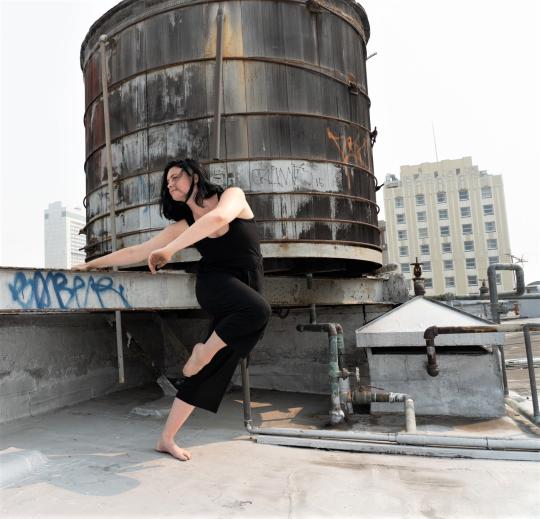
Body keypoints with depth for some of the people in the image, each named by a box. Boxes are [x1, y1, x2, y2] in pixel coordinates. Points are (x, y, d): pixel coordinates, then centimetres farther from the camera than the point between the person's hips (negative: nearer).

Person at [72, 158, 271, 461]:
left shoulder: (233, 196, 0)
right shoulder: (183, 226, 7)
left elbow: (218, 217, -25)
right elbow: (137, 252, 13)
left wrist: (169, 250, -23)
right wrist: (93, 263, 15)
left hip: (249, 294, 0)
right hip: (216, 285, 0)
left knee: (208, 372, -3)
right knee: (258, 310, -37)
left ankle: (167, 439, 12)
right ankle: (204, 351, -12)